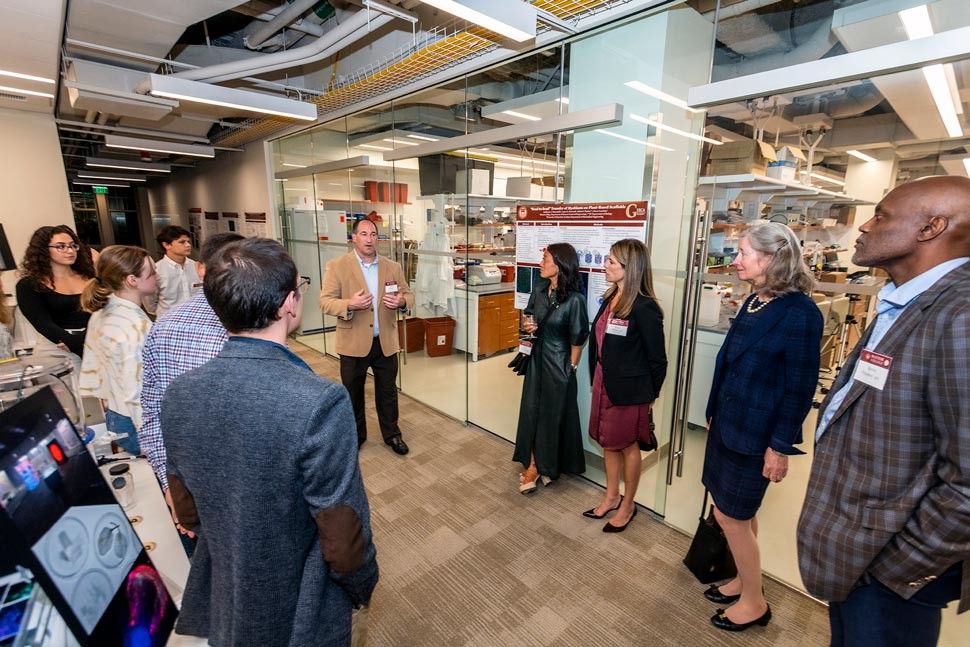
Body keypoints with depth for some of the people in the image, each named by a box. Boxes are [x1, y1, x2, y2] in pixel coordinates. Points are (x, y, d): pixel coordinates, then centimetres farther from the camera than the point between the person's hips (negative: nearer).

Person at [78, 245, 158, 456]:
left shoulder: (101, 313, 2)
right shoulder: (137, 326, -27)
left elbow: (92, 367, 11)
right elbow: (139, 392, -27)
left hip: (114, 417, 9)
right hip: (136, 425, -9)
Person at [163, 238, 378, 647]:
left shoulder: (178, 394, -14)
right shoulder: (320, 402, -34)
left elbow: (187, 513, 0)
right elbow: (342, 540, -24)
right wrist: (363, 587, -3)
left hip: (223, 606, 5)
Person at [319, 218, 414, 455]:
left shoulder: (392, 267, 5)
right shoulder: (337, 266, -5)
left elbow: (409, 295, 8)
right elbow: (325, 301, -8)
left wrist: (402, 301, -16)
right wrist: (349, 304, -27)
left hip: (386, 343, 2)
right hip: (353, 343, -2)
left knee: (388, 392, 14)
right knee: (353, 393, 14)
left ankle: (392, 434, 32)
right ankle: (355, 435, 35)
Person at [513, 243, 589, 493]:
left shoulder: (574, 299, -20)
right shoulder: (539, 289, 0)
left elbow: (578, 338, -13)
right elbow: (527, 313, 17)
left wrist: (571, 367, -6)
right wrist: (526, 324, -5)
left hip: (558, 363, -6)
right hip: (537, 357, 6)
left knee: (553, 414, 9)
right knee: (531, 409, 10)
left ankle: (546, 466, 29)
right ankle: (533, 464, 25)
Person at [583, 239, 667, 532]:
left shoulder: (644, 308, -20)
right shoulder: (610, 299, 2)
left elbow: (658, 360, -13)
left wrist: (649, 396, -4)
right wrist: (596, 380, 10)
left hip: (628, 389, -7)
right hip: (604, 383, 7)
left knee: (627, 445, 12)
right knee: (608, 442, 19)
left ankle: (628, 504, 34)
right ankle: (612, 496, 40)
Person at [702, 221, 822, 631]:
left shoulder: (800, 313, -19)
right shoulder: (754, 301, 6)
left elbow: (800, 388, -18)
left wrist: (781, 446, -15)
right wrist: (715, 413, 16)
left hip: (755, 434, -8)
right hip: (728, 423, 8)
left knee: (730, 515, 6)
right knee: (740, 514, 21)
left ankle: (754, 602, 28)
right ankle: (745, 580, 41)